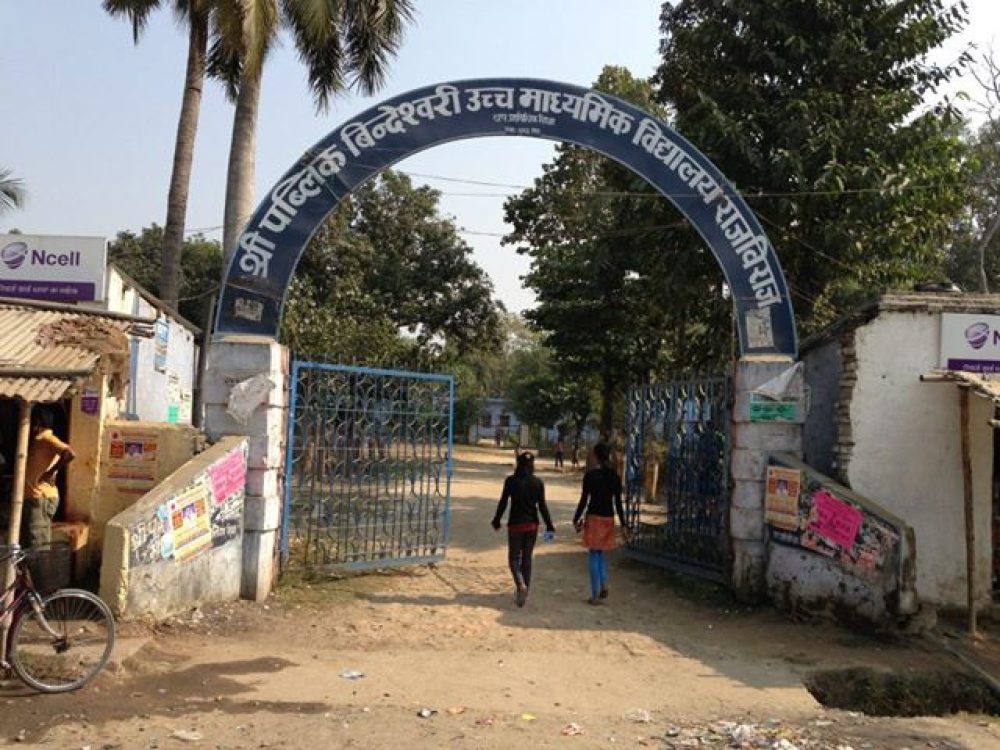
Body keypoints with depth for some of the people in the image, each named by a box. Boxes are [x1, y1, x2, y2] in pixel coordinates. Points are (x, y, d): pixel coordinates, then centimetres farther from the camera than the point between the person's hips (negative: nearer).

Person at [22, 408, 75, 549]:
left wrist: (51, 472, -21)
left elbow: (70, 454, -28)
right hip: (33, 498, 10)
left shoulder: (48, 439, -12)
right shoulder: (37, 441, 18)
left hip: (41, 499, -10)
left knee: (38, 546, -8)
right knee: (27, 542, 15)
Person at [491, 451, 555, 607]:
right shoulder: (538, 483, -4)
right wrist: (549, 526, 3)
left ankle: (521, 584, -19)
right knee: (527, 558, 13)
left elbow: (502, 503, -5)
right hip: (532, 525, 3)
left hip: (515, 524, -2)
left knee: (514, 558, 7)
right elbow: (542, 507, -3)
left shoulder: (511, 481, -9)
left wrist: (496, 521, 8)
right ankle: (523, 592, 16)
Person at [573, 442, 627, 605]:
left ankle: (595, 595, 4)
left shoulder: (590, 475, -11)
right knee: (602, 554, 20)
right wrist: (623, 524, 10)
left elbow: (584, 500, -10)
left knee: (594, 555, 2)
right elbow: (618, 502, 4)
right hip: (609, 518, 4)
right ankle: (604, 587, 9)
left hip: (594, 517, -4)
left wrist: (576, 519, 0)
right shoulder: (615, 476, 2)